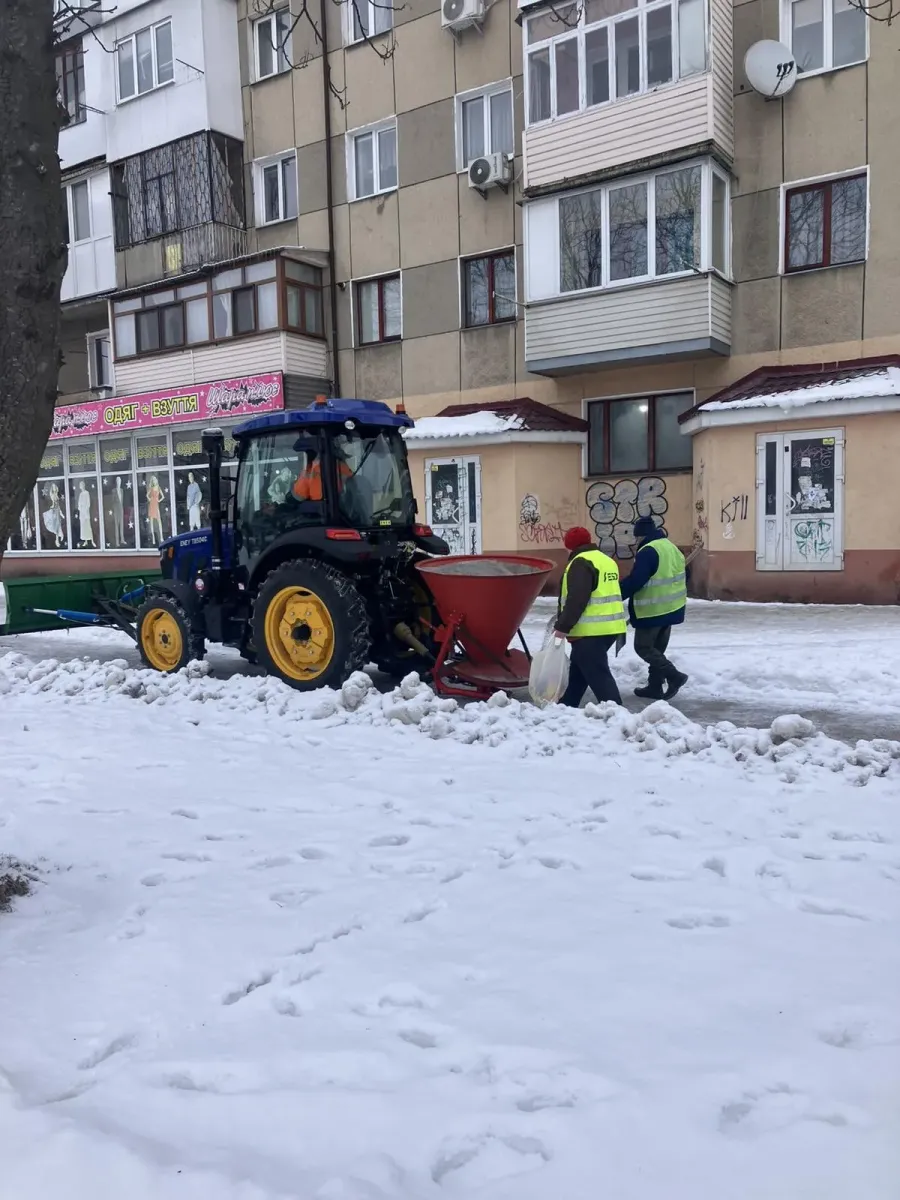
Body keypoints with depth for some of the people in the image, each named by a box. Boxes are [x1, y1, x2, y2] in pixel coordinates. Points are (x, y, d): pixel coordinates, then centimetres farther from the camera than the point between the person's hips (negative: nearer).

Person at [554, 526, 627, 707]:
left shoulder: (581, 563, -13)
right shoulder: (607, 561, 18)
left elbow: (576, 600, -21)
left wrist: (563, 626, -16)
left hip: (590, 631, -10)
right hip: (609, 627, 10)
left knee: (598, 676, -8)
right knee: (578, 671, 21)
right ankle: (566, 707, 31)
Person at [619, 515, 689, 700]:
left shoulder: (648, 551, -19)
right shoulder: (672, 548, 11)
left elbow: (634, 581, -26)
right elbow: (684, 576, 20)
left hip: (652, 610, -9)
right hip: (671, 608, 9)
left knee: (643, 647, 1)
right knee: (657, 648, 16)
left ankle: (674, 676, -8)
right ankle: (655, 687, 19)